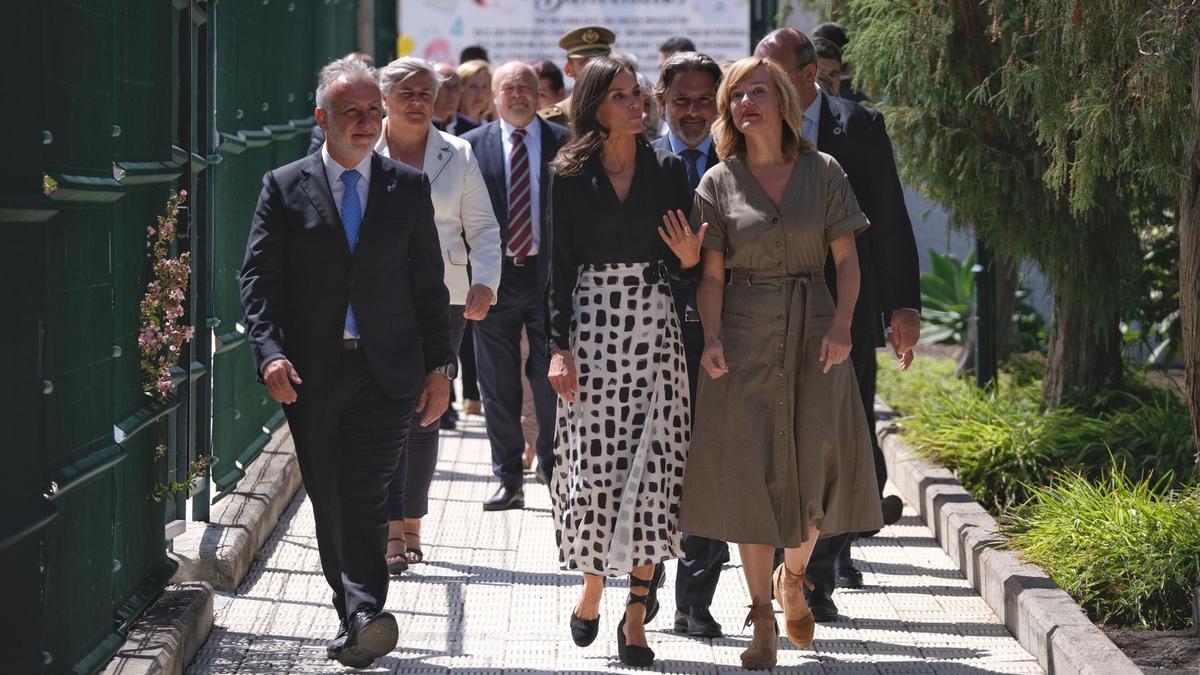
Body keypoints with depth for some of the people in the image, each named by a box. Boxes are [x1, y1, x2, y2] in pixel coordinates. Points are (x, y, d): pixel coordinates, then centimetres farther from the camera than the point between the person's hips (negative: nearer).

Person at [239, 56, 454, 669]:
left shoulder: (409, 187, 9)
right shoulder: (284, 187, 5)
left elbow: (429, 285, 10)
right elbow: (258, 279, 1)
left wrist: (439, 365, 4)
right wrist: (270, 352, -13)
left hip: (386, 372, -1)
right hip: (311, 375, 1)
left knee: (363, 495, -15)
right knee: (328, 503, 7)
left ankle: (365, 614, -23)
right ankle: (353, 616, 18)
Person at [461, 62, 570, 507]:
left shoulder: (563, 143, 2)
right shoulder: (473, 145, 4)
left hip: (549, 274, -1)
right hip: (495, 276, 1)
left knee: (552, 381, 2)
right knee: (498, 386, 5)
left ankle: (555, 465, 17)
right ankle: (509, 478, 13)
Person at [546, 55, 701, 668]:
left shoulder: (666, 171, 6)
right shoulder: (571, 176, 3)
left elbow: (684, 265, 11)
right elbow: (560, 265, 2)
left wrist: (689, 259, -13)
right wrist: (559, 347, -5)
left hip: (654, 324, 1)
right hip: (591, 325, -1)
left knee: (653, 462, -5)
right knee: (592, 462, -4)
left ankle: (636, 615, -1)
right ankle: (592, 585, 19)